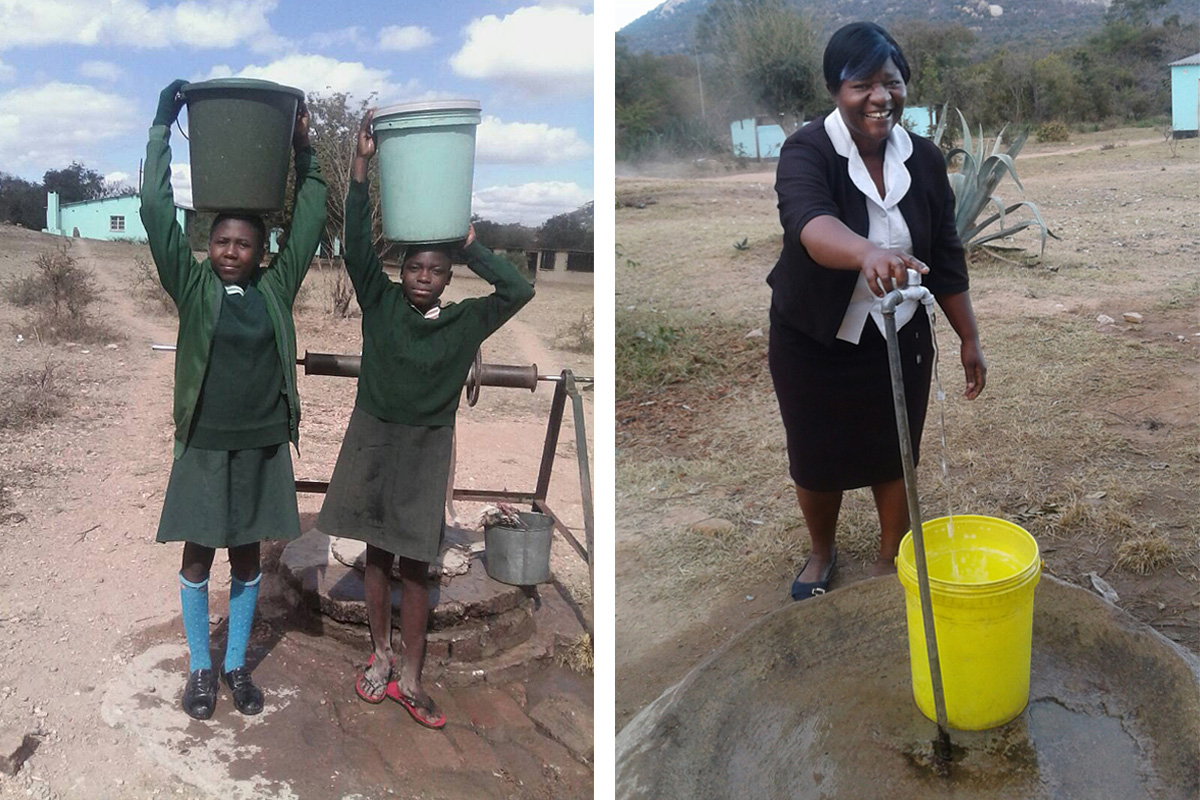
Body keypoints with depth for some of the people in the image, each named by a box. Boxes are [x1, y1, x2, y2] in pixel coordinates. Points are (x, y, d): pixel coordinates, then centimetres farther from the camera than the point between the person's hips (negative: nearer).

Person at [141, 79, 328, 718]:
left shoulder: (276, 288, 2)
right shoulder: (192, 287, -2)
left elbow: (310, 219, 4)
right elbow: (155, 209, -7)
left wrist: (302, 149, 0)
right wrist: (162, 127, -6)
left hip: (262, 444, 2)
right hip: (203, 444, -1)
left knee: (247, 556, 12)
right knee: (198, 555, 9)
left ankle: (236, 665, 26)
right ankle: (199, 668, 24)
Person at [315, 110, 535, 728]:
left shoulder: (463, 322, -5)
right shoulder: (380, 302, -3)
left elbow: (519, 291, -16)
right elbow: (356, 242, -13)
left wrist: (469, 244, -14)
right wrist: (362, 163, -20)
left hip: (426, 449, -1)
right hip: (372, 438, 1)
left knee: (414, 564, 3)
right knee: (377, 553, 11)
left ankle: (409, 678, 12)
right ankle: (381, 655, 27)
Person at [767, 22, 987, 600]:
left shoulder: (923, 158, -6)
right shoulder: (808, 151, -20)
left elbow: (946, 256, 3)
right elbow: (811, 224, -42)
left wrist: (969, 338, 4)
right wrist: (869, 254, -62)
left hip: (899, 338, 3)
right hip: (813, 339, -2)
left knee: (895, 452, 13)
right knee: (818, 457, 13)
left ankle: (891, 557, 38)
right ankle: (822, 551, 40)